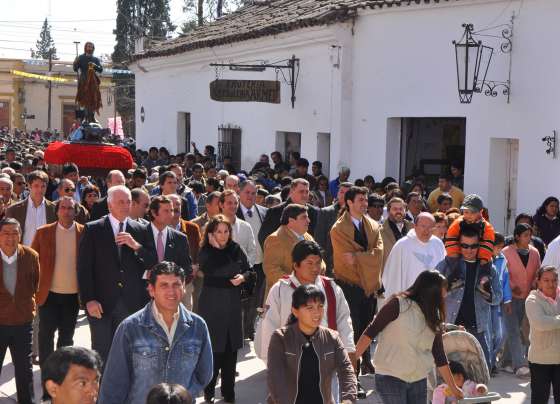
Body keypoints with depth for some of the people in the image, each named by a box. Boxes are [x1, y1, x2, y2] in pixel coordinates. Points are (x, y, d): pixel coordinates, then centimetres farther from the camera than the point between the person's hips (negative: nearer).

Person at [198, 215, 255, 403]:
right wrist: (215, 247, -18)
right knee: (213, 350, -3)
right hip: (212, 307, -4)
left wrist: (243, 277, -11)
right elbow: (211, 272, -24)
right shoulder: (205, 252, -7)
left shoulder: (236, 249, 4)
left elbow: (250, 271, 11)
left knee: (231, 350, 9)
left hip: (233, 306, 4)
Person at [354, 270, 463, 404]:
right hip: (390, 378, -6)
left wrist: (453, 387, 14)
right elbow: (371, 332, -8)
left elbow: (440, 358, 12)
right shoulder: (398, 305, -11)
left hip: (419, 381, 6)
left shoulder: (433, 319, 7)